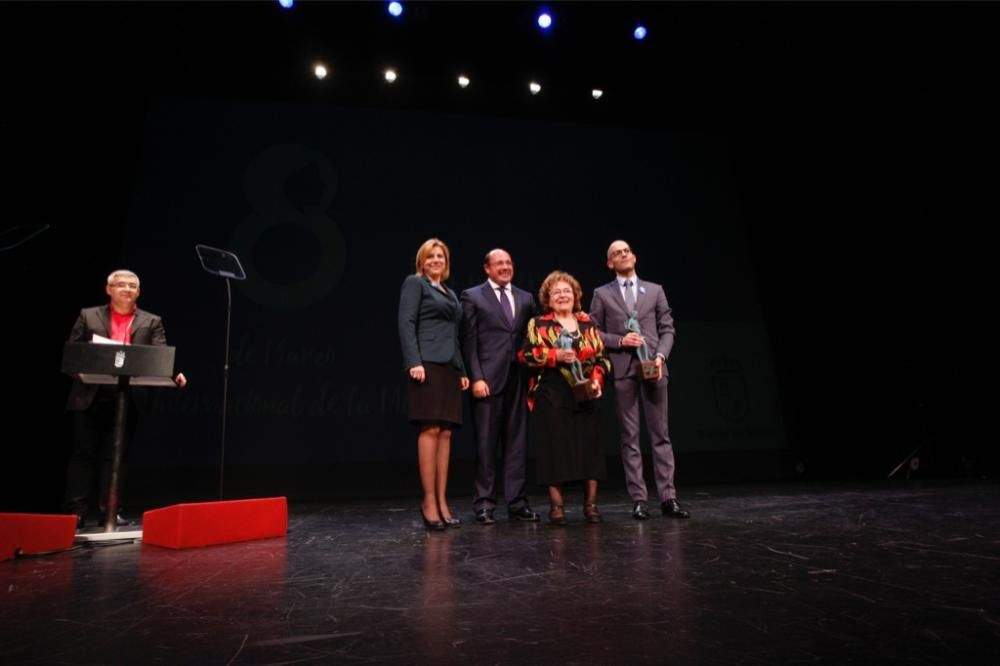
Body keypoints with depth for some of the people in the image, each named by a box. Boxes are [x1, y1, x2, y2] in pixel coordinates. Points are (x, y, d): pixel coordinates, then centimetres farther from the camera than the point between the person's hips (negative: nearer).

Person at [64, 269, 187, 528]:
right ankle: (76, 511, 12)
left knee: (116, 456, 6)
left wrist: (174, 374, -22)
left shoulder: (151, 322, 9)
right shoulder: (88, 316, 10)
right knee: (83, 453, 5)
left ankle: (109, 511, 12)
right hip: (90, 396, 0)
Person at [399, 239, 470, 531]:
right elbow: (406, 324, -7)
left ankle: (442, 501, 7)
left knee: (446, 433, 3)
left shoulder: (450, 293, 25)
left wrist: (462, 370, 15)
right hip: (427, 364, -7)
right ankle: (429, 501, -3)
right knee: (430, 430, -10)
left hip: (450, 367, 7)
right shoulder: (414, 283, 5)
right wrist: (414, 362, -19)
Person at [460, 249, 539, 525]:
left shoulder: (526, 298, 16)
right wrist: (476, 377, -10)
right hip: (488, 378, -4)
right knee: (486, 442, 2)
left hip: (519, 379, 4)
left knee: (517, 441, 7)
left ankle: (517, 502, 15)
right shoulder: (472, 297, 4)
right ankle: (484, 503, 12)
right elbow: (469, 341, -3)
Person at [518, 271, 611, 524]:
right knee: (555, 447, -3)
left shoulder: (588, 323, 13)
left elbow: (601, 356, 12)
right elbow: (524, 355, -4)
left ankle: (590, 503, 12)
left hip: (584, 395, 3)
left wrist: (597, 380, -5)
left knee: (589, 445, 1)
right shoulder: (538, 324, 5)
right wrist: (555, 355, -15)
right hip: (551, 397, -2)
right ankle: (556, 504, 8)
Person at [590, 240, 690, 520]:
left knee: (661, 434, 2)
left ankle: (668, 498, 8)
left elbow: (667, 329, 8)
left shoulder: (655, 290, 14)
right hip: (622, 370, -1)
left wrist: (660, 355, -8)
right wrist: (620, 341, -10)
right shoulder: (602, 294, 9)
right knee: (630, 437, 2)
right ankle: (639, 499, 8)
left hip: (653, 367, 1)